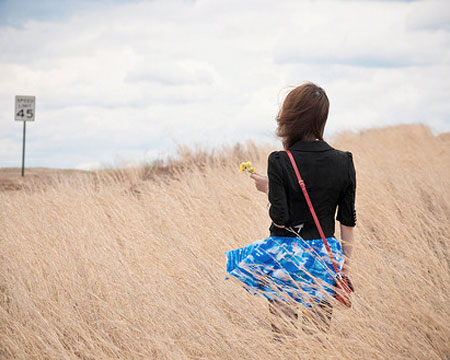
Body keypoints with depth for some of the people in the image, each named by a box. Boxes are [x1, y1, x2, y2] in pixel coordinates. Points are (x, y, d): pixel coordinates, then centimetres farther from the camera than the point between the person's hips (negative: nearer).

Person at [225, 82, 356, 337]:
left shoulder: (279, 162, -12)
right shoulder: (344, 162, -1)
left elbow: (280, 219, -14)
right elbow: (348, 220, 3)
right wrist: (346, 265, 12)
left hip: (285, 258, -3)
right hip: (324, 258, 3)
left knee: (283, 332, 7)